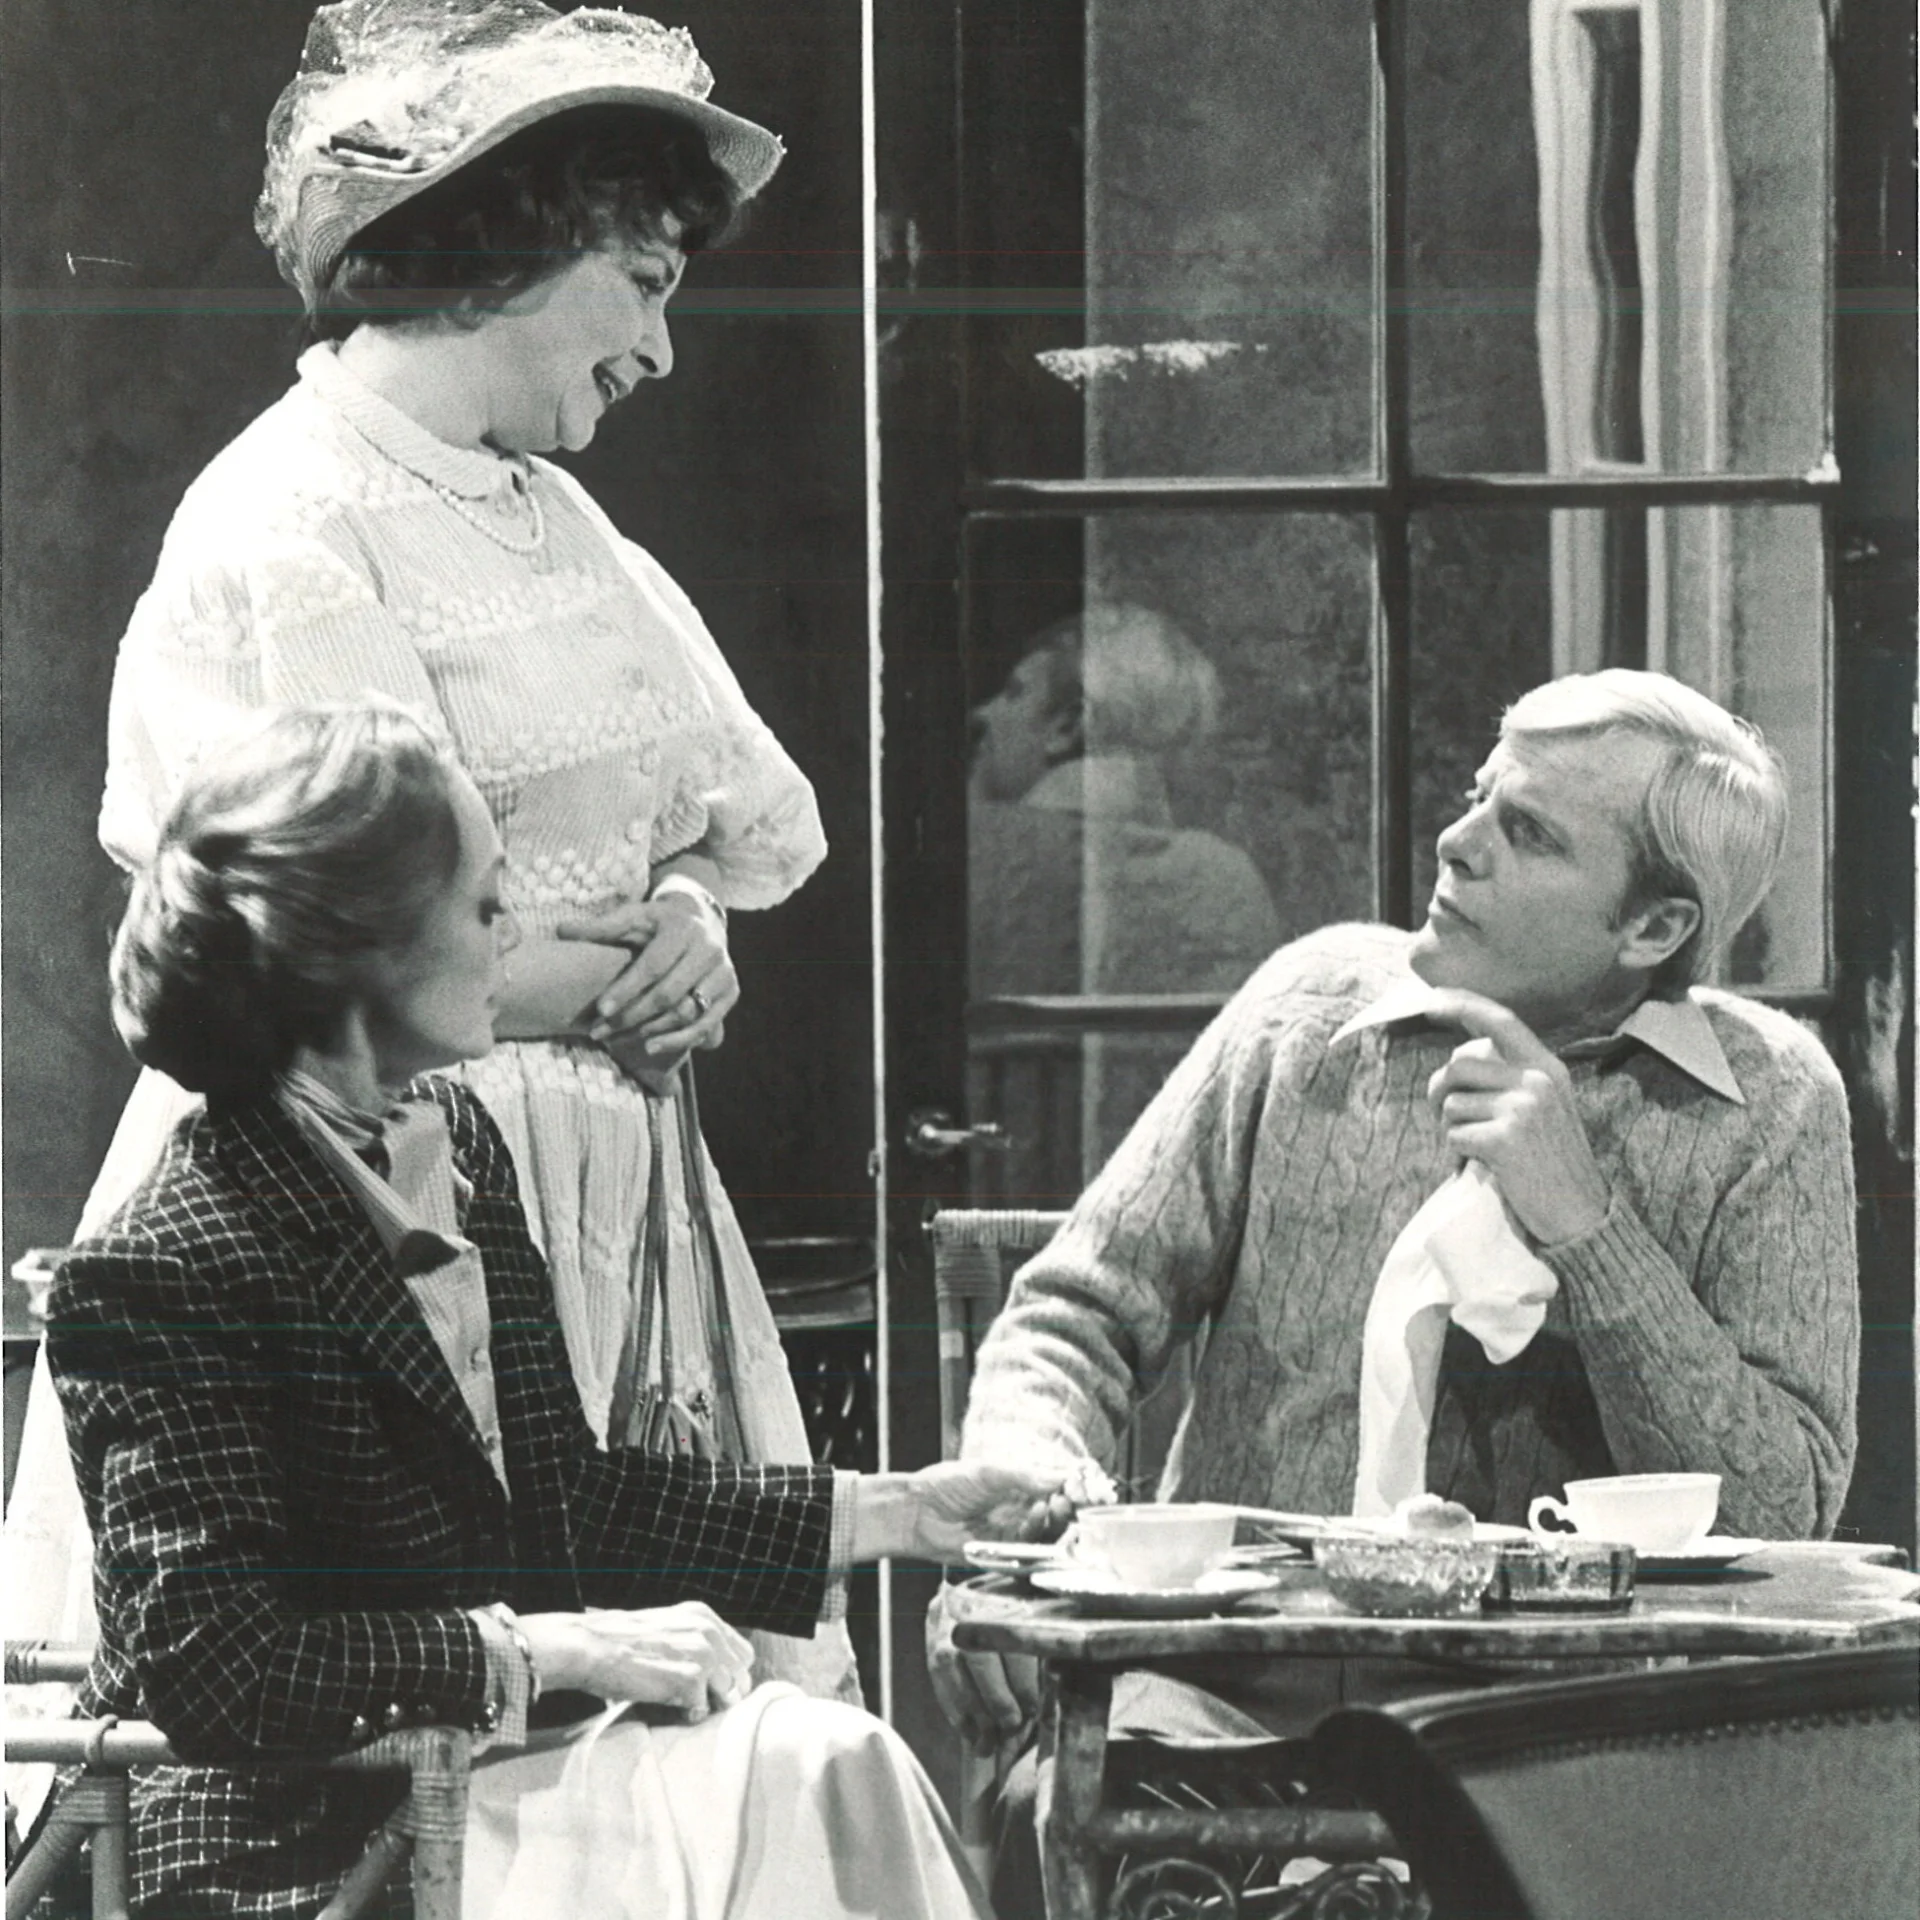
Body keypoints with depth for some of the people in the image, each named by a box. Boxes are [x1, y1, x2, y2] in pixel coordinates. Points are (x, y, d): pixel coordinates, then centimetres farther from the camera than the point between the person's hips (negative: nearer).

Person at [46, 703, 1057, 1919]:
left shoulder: (456, 1145, 10)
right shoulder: (158, 1277, -16)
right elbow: (216, 1672, -21)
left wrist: (889, 1513, 16)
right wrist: (550, 1651, -22)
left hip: (503, 1763, 8)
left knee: (826, 1764, -17)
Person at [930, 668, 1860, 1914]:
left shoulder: (1769, 1102, 2)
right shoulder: (1314, 1006, 8)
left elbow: (1780, 1518, -5)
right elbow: (1079, 1318, 9)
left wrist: (1585, 1224, -13)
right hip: (1233, 1694, 0)